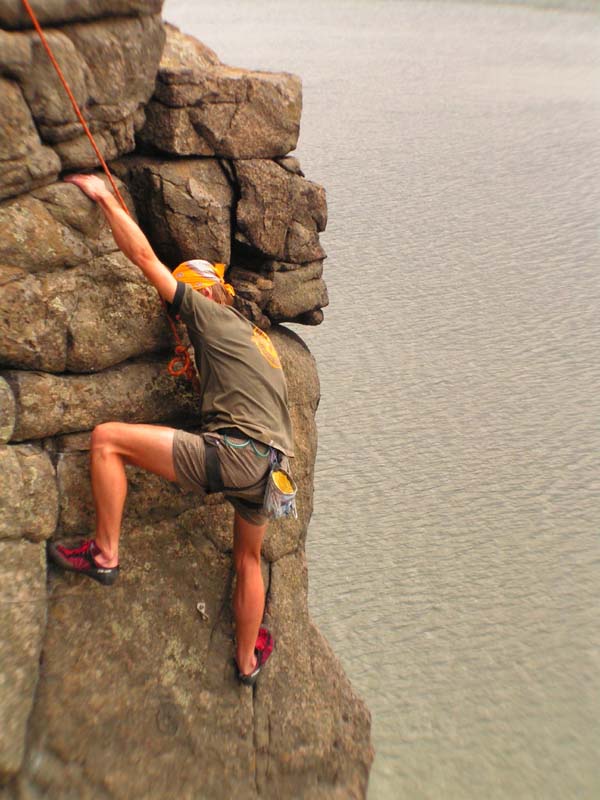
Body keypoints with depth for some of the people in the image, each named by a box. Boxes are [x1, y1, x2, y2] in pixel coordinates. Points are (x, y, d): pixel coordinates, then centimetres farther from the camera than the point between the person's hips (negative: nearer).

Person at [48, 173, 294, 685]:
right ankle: (248, 659, 44)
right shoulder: (258, 338, 26)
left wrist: (104, 196, 14)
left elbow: (144, 256, 5)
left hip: (231, 455, -9)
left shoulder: (211, 316, 4)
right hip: (267, 466, 9)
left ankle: (104, 555, 4)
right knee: (248, 559, 28)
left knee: (107, 438, -3)